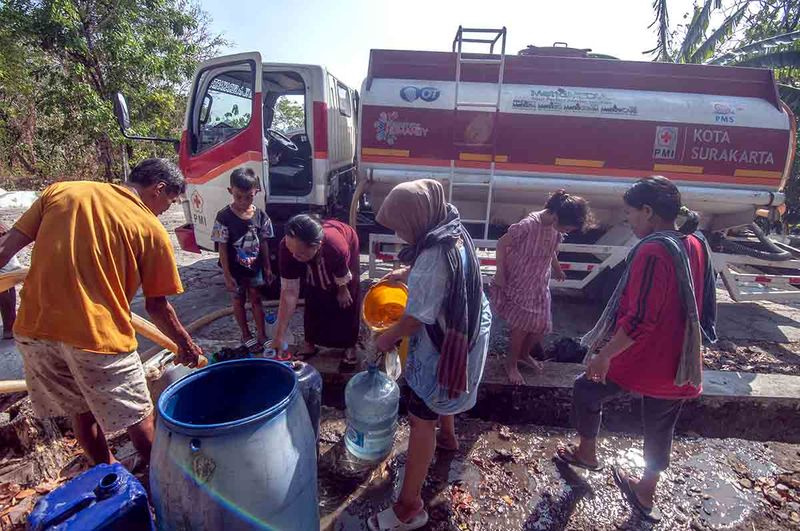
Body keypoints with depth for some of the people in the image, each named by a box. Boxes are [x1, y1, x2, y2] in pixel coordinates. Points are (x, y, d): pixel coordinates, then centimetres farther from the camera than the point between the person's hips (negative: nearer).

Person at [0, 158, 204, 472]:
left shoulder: (60, 191, 6)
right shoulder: (150, 229, -7)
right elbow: (156, 306, -2)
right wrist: (186, 345, 11)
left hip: (34, 328, 6)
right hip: (97, 333, -5)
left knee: (81, 409, 24)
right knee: (138, 416, 14)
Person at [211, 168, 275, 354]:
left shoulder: (261, 215, -7)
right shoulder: (224, 217, -16)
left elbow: (263, 243, 1)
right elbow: (222, 248, -13)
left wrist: (267, 267, 3)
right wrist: (227, 275, -13)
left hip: (255, 268, 2)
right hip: (235, 270, -2)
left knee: (256, 299, 11)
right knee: (239, 301, 13)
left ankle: (262, 335, 20)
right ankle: (246, 336, 27)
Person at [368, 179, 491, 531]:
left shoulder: (433, 258, -33)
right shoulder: (454, 233, -3)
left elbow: (416, 318, -25)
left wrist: (387, 338, -9)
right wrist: (406, 273, 11)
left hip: (444, 344, -10)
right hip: (464, 333, 10)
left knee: (421, 419, 1)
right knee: (442, 394, 33)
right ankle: (448, 437, 60)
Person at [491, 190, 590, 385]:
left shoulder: (557, 229, -7)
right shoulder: (528, 225, -28)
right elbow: (501, 244, -17)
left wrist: (558, 270, 28)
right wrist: (500, 274, -16)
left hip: (539, 285, 7)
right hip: (518, 284, -6)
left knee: (541, 325, 11)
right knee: (522, 324, -1)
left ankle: (524, 354, 39)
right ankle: (511, 363, 22)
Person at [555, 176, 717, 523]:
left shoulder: (652, 251, -24)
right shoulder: (697, 245, 2)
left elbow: (638, 319, -25)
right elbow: (698, 305, 12)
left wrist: (604, 354, -16)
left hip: (641, 358, -7)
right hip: (678, 363, 8)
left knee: (586, 391, 18)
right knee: (660, 427, 22)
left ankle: (587, 453, 39)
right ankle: (646, 494, 42)